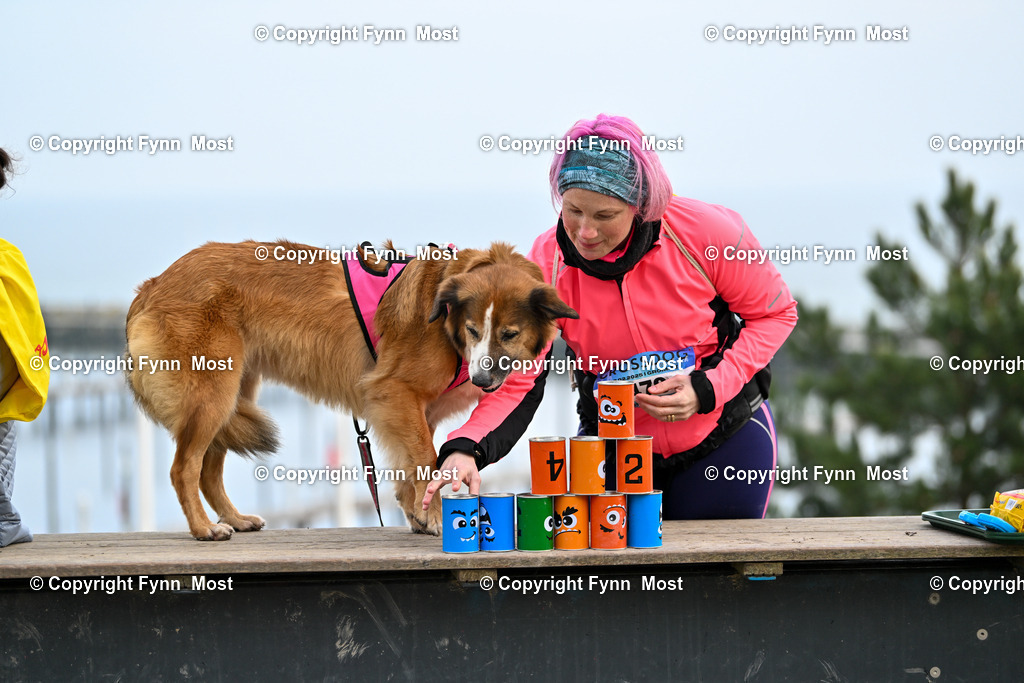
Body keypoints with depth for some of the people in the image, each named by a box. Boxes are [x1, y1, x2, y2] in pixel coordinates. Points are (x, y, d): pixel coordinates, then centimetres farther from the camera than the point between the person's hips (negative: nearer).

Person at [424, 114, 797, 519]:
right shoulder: (547, 263, -17)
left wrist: (708, 389, -21)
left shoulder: (703, 231, -21)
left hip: (724, 437, -1)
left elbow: (775, 313, -7)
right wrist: (464, 450, -41)